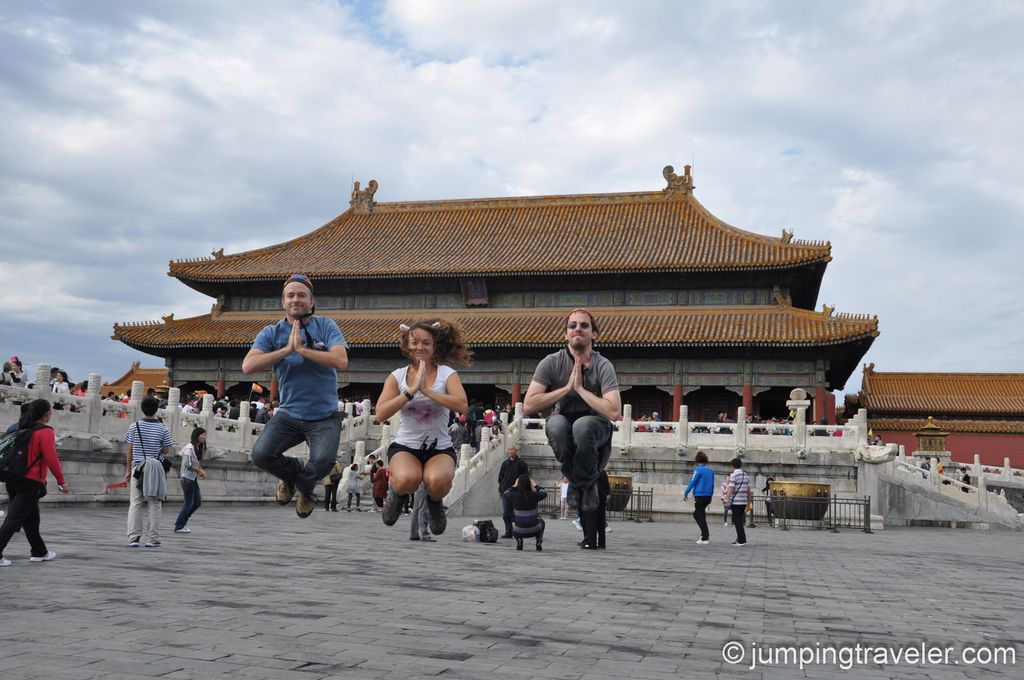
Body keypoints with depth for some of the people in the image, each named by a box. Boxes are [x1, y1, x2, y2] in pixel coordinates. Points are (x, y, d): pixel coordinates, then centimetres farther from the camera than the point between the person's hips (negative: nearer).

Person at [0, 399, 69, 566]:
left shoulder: (20, 428, 11)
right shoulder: (45, 432, -11)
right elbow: (51, 458, -14)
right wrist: (61, 481, -6)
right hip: (32, 482, -8)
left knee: (31, 517, 19)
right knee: (14, 518, -7)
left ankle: (39, 552, 30)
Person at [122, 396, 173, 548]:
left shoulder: (134, 426, 0)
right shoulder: (162, 428, -3)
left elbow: (130, 451, 2)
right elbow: (166, 451, 0)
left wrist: (128, 470, 9)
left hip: (138, 468, 1)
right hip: (156, 469, -1)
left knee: (135, 504, 4)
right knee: (154, 504, 5)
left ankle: (133, 538, 0)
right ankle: (152, 539, 5)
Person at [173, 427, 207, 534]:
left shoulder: (198, 448, 11)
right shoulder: (190, 448, -17)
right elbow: (187, 464, -22)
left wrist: (201, 470, 2)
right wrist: (199, 471, -15)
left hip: (193, 479, 9)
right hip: (187, 478, -9)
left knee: (198, 502, 12)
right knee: (188, 503, -1)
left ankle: (182, 521, 24)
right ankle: (179, 527, 10)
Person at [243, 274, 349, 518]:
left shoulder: (326, 326, -2)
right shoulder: (272, 333, 2)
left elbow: (341, 361, -18)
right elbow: (248, 366, -13)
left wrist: (302, 349, -18)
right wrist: (287, 349, -17)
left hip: (324, 417, -2)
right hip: (288, 414, 2)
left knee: (324, 460, -27)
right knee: (261, 455, -19)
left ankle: (305, 486, 13)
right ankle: (292, 472, 18)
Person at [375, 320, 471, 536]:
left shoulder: (447, 374, -2)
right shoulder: (397, 376, 2)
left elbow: (461, 405, -21)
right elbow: (381, 414, -12)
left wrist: (426, 390, -25)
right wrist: (411, 390, -20)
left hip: (440, 448, 0)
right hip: (405, 445, 1)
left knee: (437, 481, -33)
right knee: (407, 479, -33)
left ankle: (435, 503, 6)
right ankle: (398, 495, 7)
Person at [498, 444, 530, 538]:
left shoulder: (522, 463, 1)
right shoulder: (505, 463, 13)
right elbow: (500, 477, 16)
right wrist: (500, 490, 8)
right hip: (505, 492, 4)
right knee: (506, 514, 2)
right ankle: (508, 532, 7)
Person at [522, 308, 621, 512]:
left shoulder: (603, 366, -14)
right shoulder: (551, 363, -9)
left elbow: (614, 412, -26)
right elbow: (528, 405, -18)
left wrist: (580, 388, -23)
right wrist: (567, 388, -19)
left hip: (595, 426, -1)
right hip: (563, 423, 2)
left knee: (583, 425, -37)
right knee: (556, 423, -34)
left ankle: (585, 483, -8)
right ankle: (581, 481, -8)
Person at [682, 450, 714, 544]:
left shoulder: (698, 470, -10)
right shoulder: (711, 470, 10)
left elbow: (692, 482, -12)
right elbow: (712, 485, 16)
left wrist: (685, 493, -5)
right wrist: (710, 496, 24)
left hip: (700, 496, -7)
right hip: (708, 496, 7)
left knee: (701, 517, -1)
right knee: (696, 514, 21)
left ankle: (705, 538, -2)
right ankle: (706, 533, 14)